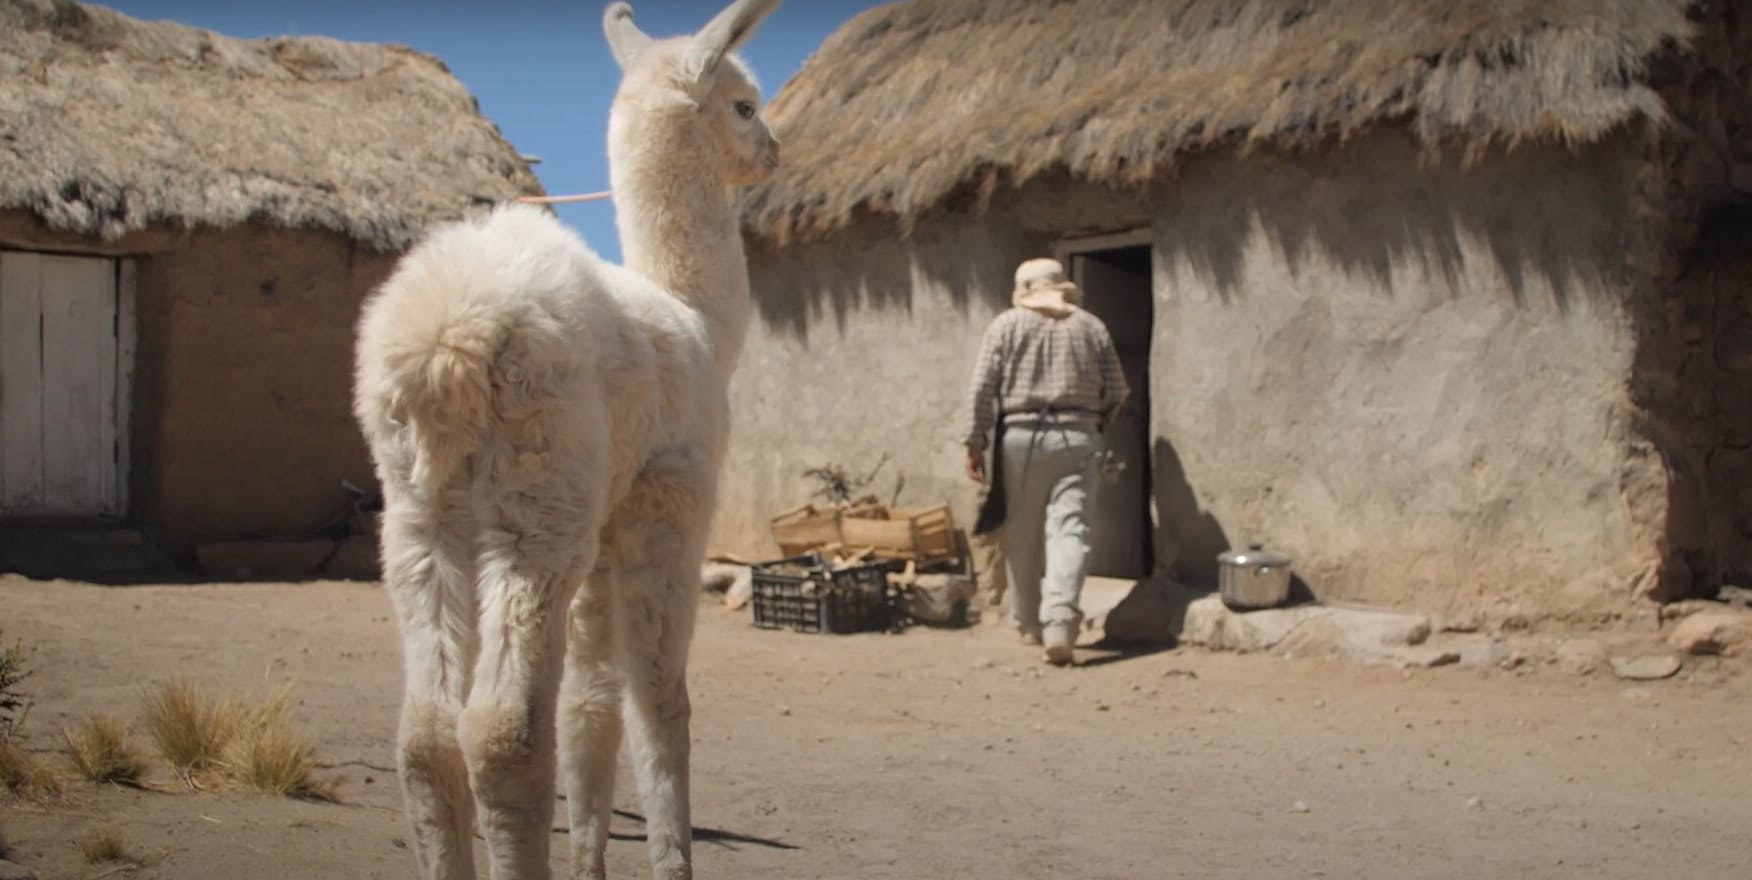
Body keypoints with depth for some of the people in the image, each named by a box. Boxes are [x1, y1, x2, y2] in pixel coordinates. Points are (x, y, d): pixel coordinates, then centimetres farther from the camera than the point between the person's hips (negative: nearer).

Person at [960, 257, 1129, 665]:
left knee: (1022, 537, 11)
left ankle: (1030, 624, 21)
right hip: (1076, 438, 0)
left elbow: (981, 388, -1)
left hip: (1020, 437, 0)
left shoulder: (1006, 325, 5)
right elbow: (1117, 391, 11)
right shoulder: (1092, 327, 10)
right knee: (1069, 531, -6)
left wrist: (975, 442, 2)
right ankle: (1059, 624, -21)